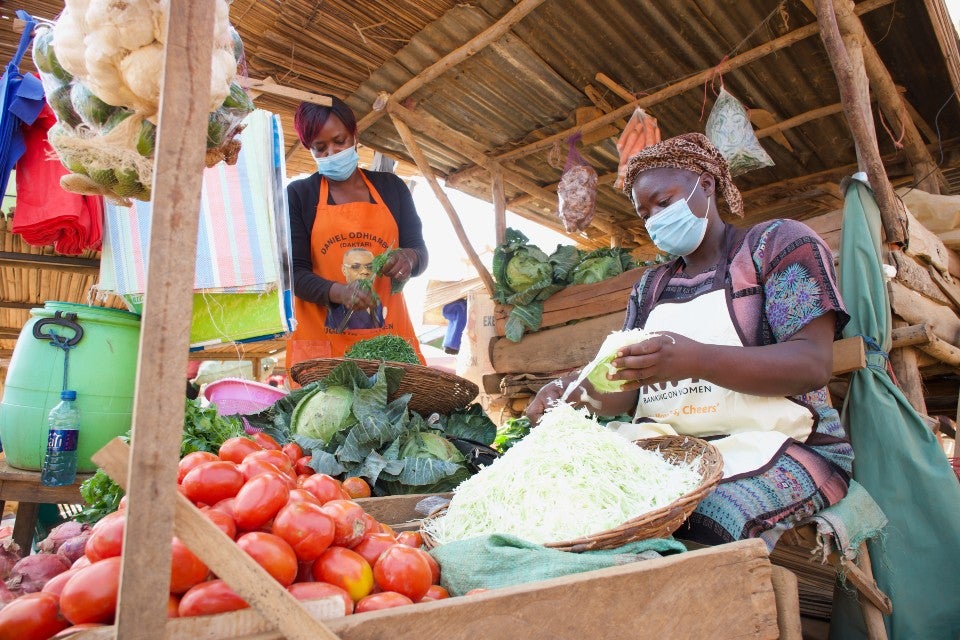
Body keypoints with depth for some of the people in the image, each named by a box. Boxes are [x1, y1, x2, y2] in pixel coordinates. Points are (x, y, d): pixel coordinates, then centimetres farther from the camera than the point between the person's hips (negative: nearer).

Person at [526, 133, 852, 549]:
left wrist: (697, 360, -28)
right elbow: (628, 391, 11)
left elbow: (813, 364, -11)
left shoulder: (777, 242, 4)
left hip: (774, 446, -4)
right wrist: (575, 391, -12)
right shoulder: (649, 286, 20)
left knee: (700, 533, -36)